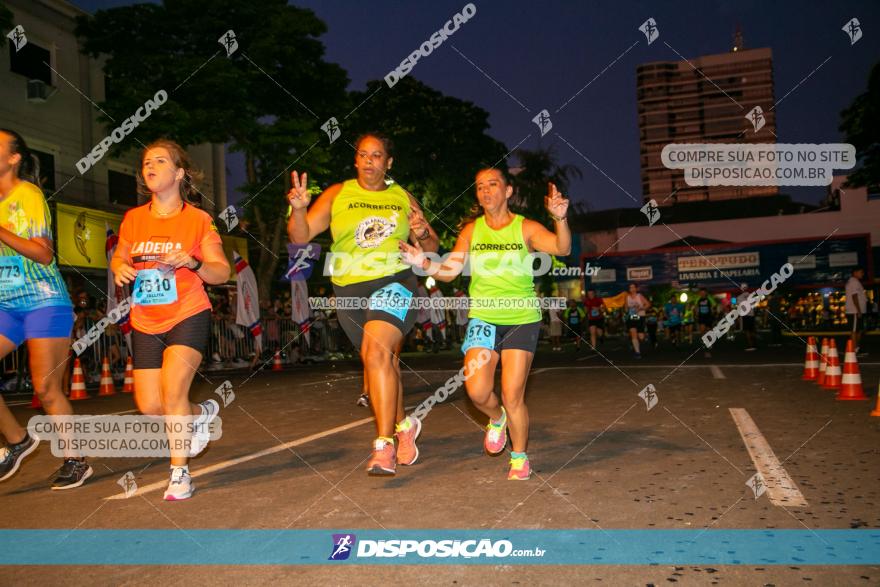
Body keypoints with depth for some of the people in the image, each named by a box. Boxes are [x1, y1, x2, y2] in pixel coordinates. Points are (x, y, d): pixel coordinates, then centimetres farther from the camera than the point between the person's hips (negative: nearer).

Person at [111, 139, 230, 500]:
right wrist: (119, 269, -4)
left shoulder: (198, 220, -3)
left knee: (173, 392, -18)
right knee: (149, 406, 3)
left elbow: (222, 273, -2)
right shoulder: (133, 218, 7)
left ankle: (180, 473, 0)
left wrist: (192, 262, -21)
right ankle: (202, 413, 36)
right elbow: (119, 257, 20)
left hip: (188, 317, -4)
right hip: (145, 322, 5)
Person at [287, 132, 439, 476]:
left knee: (377, 350, -26)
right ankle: (403, 425, 40)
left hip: (395, 282, -2)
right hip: (350, 290, 2)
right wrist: (298, 209, -20)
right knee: (385, 362, 13)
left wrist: (423, 234, -8)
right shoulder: (337, 195, 7)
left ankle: (384, 446, -23)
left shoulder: (403, 198, 10)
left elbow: (432, 249, 14)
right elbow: (300, 237, -1)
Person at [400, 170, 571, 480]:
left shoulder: (526, 228, -5)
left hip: (521, 319, -2)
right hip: (483, 318, 2)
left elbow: (562, 249, -20)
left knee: (512, 397, -4)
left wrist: (560, 219, -39)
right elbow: (449, 271, -2)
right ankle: (496, 418, 26)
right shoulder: (471, 230, 3)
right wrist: (423, 262, -22)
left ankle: (520, 459, 20)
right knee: (477, 391, -11)